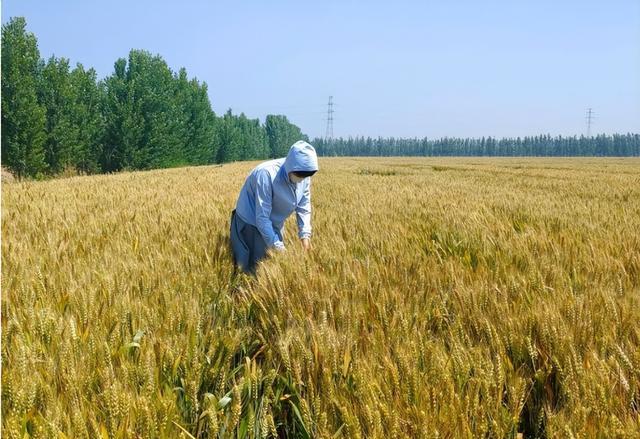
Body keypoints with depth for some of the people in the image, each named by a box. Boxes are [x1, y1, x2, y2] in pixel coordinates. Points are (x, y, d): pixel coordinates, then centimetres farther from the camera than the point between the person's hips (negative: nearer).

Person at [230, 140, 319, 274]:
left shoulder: (304, 175, -13)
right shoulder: (266, 174, -33)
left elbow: (304, 207, -1)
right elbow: (262, 217, -30)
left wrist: (305, 234, -15)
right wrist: (277, 245, -30)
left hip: (275, 225, 6)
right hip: (252, 223, -6)